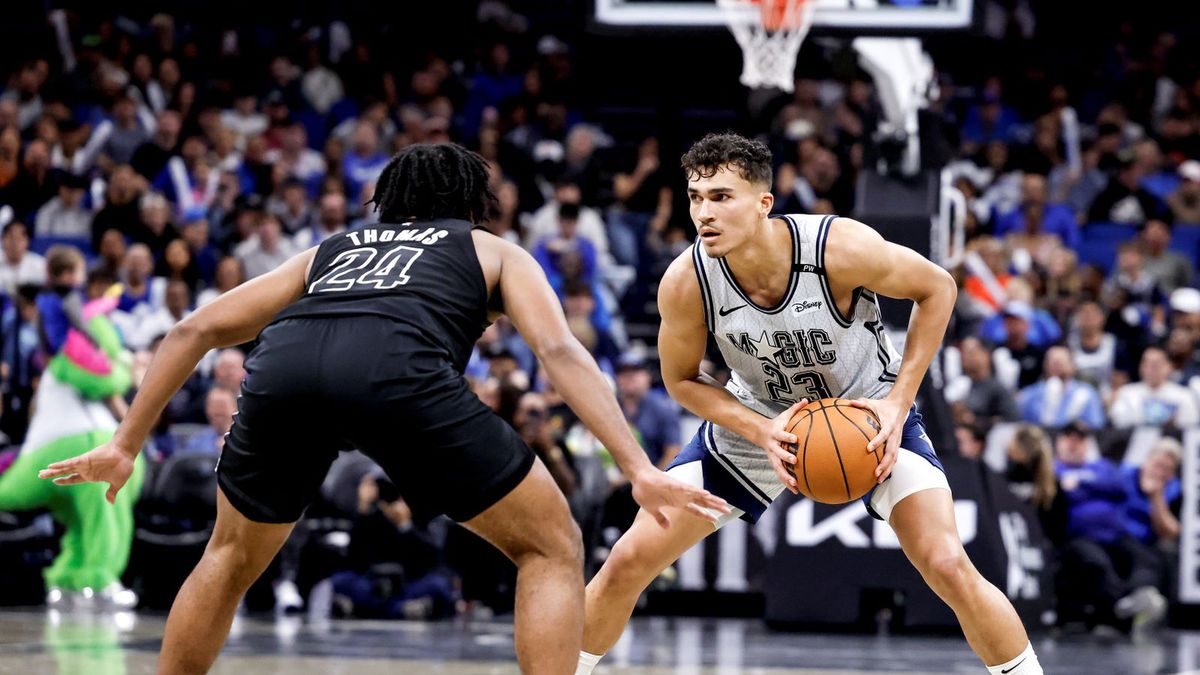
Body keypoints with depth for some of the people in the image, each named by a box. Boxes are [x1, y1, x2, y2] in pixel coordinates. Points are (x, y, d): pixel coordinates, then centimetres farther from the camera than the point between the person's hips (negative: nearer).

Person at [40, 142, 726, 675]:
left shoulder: (330, 250, 41)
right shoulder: (495, 251, 34)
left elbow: (195, 330, 34)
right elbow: (559, 349, 15)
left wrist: (126, 446, 38)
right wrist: (641, 470, 6)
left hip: (284, 362, 3)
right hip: (398, 365, -3)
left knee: (233, 558, 31)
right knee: (553, 547, 13)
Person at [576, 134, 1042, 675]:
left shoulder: (841, 248, -33)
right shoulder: (685, 283, -26)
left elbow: (937, 288, -15)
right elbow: (682, 380, -7)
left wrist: (898, 402, -21)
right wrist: (761, 432, -24)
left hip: (868, 411, -2)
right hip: (757, 419, 2)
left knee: (948, 567, -19)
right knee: (628, 562, -4)